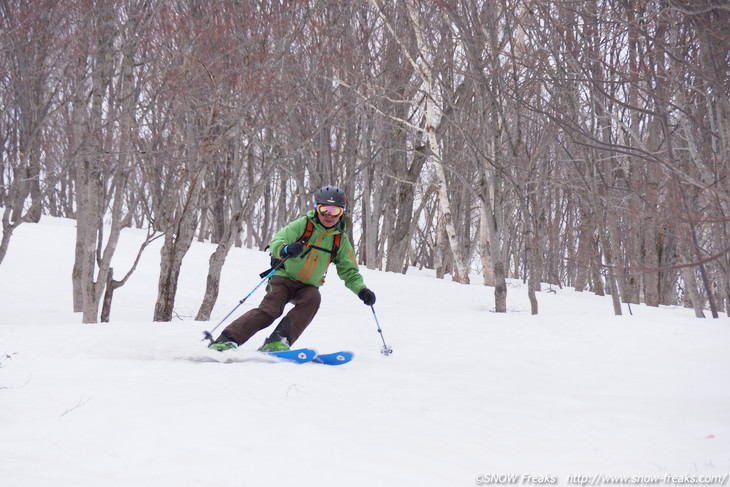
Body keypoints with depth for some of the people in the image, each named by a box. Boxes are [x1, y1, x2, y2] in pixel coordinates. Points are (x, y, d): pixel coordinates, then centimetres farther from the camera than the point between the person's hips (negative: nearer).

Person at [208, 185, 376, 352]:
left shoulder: (341, 240, 5)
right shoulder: (303, 224, -6)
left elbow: (349, 271, 9)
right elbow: (276, 242, -16)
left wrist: (362, 290, -9)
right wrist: (285, 249, -40)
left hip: (308, 286, 3)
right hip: (285, 277, -3)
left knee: (313, 299, -30)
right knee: (270, 310, -25)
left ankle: (277, 342, -36)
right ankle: (225, 341, -25)